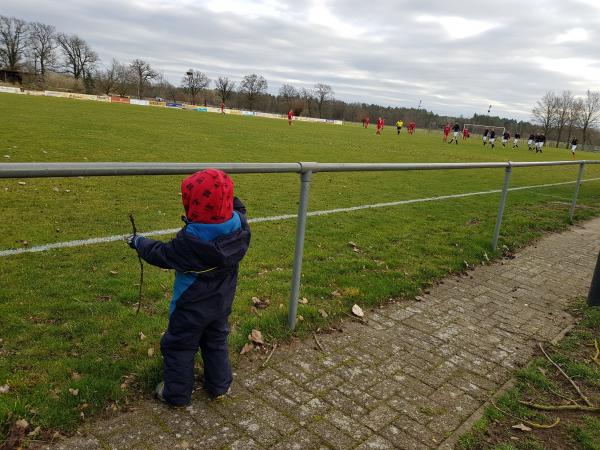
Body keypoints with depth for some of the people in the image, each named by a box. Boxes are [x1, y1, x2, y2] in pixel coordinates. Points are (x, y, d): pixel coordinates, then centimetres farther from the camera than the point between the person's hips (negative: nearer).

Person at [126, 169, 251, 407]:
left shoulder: (189, 241, -33)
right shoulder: (240, 226, -20)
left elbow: (161, 254, -15)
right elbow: (237, 208, 6)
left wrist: (138, 242, 1)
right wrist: (221, 192, -4)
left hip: (191, 307, -5)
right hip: (222, 303, 6)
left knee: (179, 348, 16)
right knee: (216, 342, 25)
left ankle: (176, 394, 30)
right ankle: (219, 385, 40)